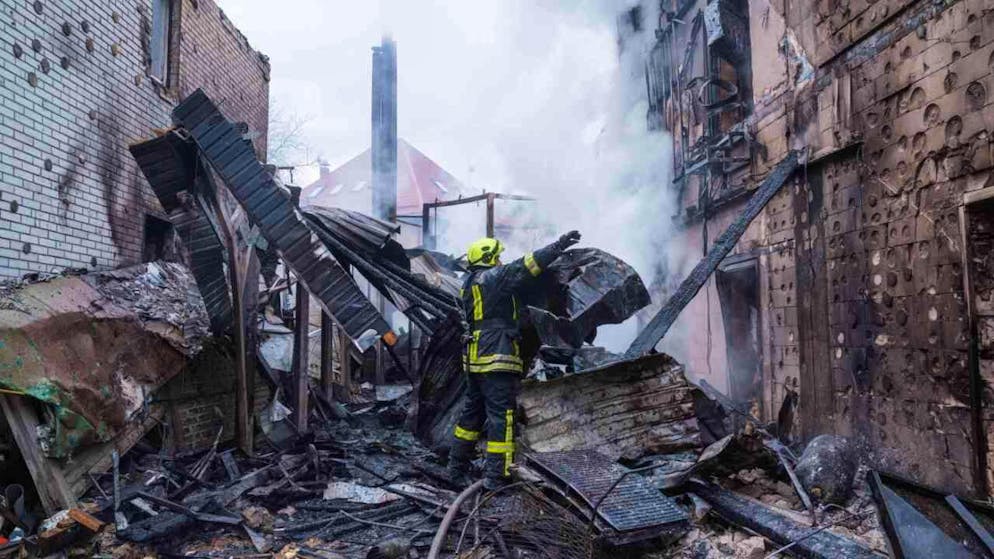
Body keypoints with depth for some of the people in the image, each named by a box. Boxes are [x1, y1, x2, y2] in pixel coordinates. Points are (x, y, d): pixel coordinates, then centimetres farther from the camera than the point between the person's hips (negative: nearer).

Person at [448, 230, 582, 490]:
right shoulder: (492, 277, -8)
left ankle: (457, 468, 26)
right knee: (501, 416, -5)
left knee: (473, 412, 18)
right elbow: (524, 266, -17)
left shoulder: (468, 285, 18)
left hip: (474, 358, 9)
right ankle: (495, 476, -4)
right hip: (497, 358, -9)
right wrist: (558, 246, -16)